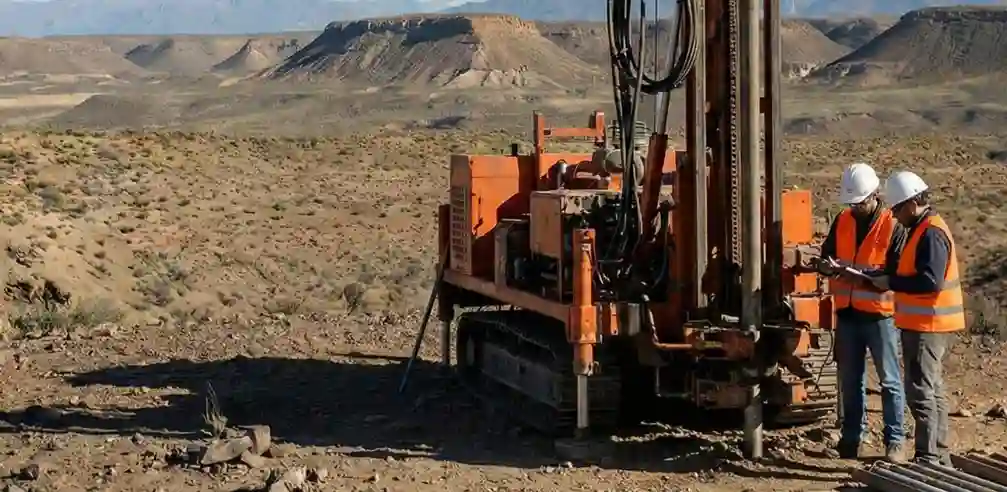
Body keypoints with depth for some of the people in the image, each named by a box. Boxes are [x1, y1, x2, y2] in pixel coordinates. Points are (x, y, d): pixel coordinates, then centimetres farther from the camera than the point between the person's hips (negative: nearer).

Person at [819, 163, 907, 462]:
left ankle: (895, 441, 8)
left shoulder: (893, 227, -10)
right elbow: (827, 254, 15)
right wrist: (831, 266, -9)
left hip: (880, 313, -5)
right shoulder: (842, 222, 7)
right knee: (850, 380, 12)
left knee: (889, 380, 2)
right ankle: (851, 437, 22)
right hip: (847, 313, 5)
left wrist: (866, 277, -26)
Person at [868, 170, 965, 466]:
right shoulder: (923, 229, 14)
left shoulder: (931, 233, -18)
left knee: (920, 391, -8)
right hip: (926, 325, 11)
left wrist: (890, 282, -18)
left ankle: (928, 459, -5)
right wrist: (889, 280, 6)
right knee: (933, 390, 17)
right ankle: (940, 455, 26)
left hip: (928, 327, -11)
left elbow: (930, 281, -26)